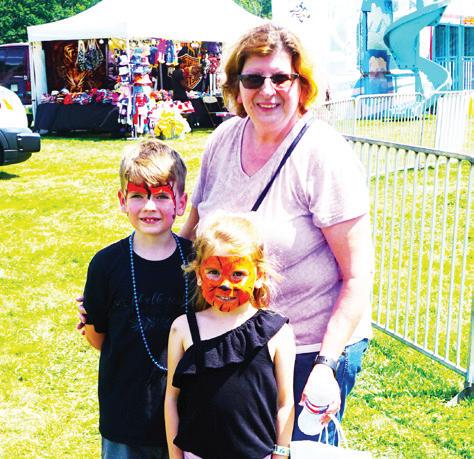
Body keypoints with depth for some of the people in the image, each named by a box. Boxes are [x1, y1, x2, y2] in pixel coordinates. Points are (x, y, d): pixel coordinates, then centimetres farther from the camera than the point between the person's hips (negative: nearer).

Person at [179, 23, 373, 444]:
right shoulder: (224, 140, -1)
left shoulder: (325, 155, -17)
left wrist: (326, 365, -24)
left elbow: (358, 275, -17)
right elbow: (194, 228, 12)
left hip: (311, 346, -5)